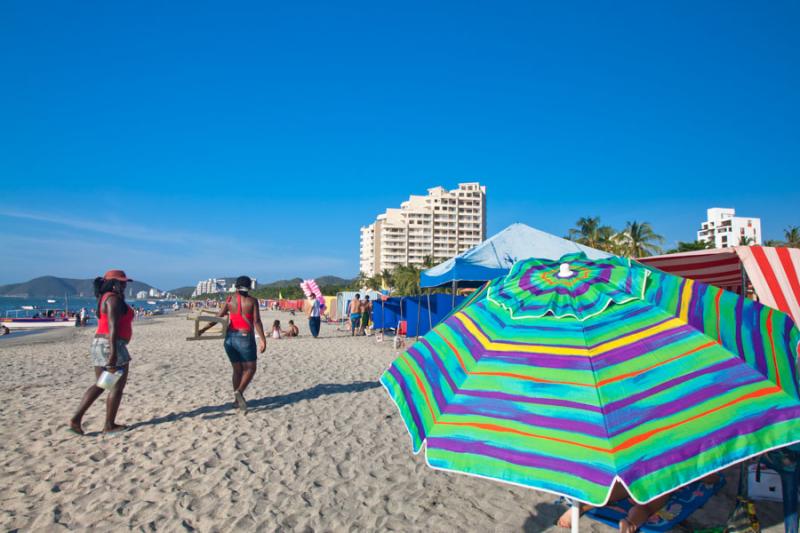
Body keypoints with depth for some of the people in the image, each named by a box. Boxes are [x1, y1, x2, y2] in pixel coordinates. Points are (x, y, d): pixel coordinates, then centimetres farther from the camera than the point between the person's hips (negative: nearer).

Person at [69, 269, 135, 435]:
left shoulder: (104, 299, 17)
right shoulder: (114, 299, -14)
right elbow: (113, 327, -22)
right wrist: (113, 353, -26)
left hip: (99, 343, 10)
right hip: (112, 345, -10)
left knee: (100, 385, 14)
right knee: (118, 386, 1)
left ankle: (76, 418, 6)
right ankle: (109, 425, 7)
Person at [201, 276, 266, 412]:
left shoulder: (230, 300, 3)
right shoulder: (252, 301, -7)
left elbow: (218, 317, 1)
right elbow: (257, 322, -12)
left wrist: (204, 329, 9)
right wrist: (262, 339, -12)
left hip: (230, 337, 5)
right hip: (245, 338, -5)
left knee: (237, 370, 15)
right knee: (250, 369, 6)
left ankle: (237, 399, 16)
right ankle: (239, 391, -16)